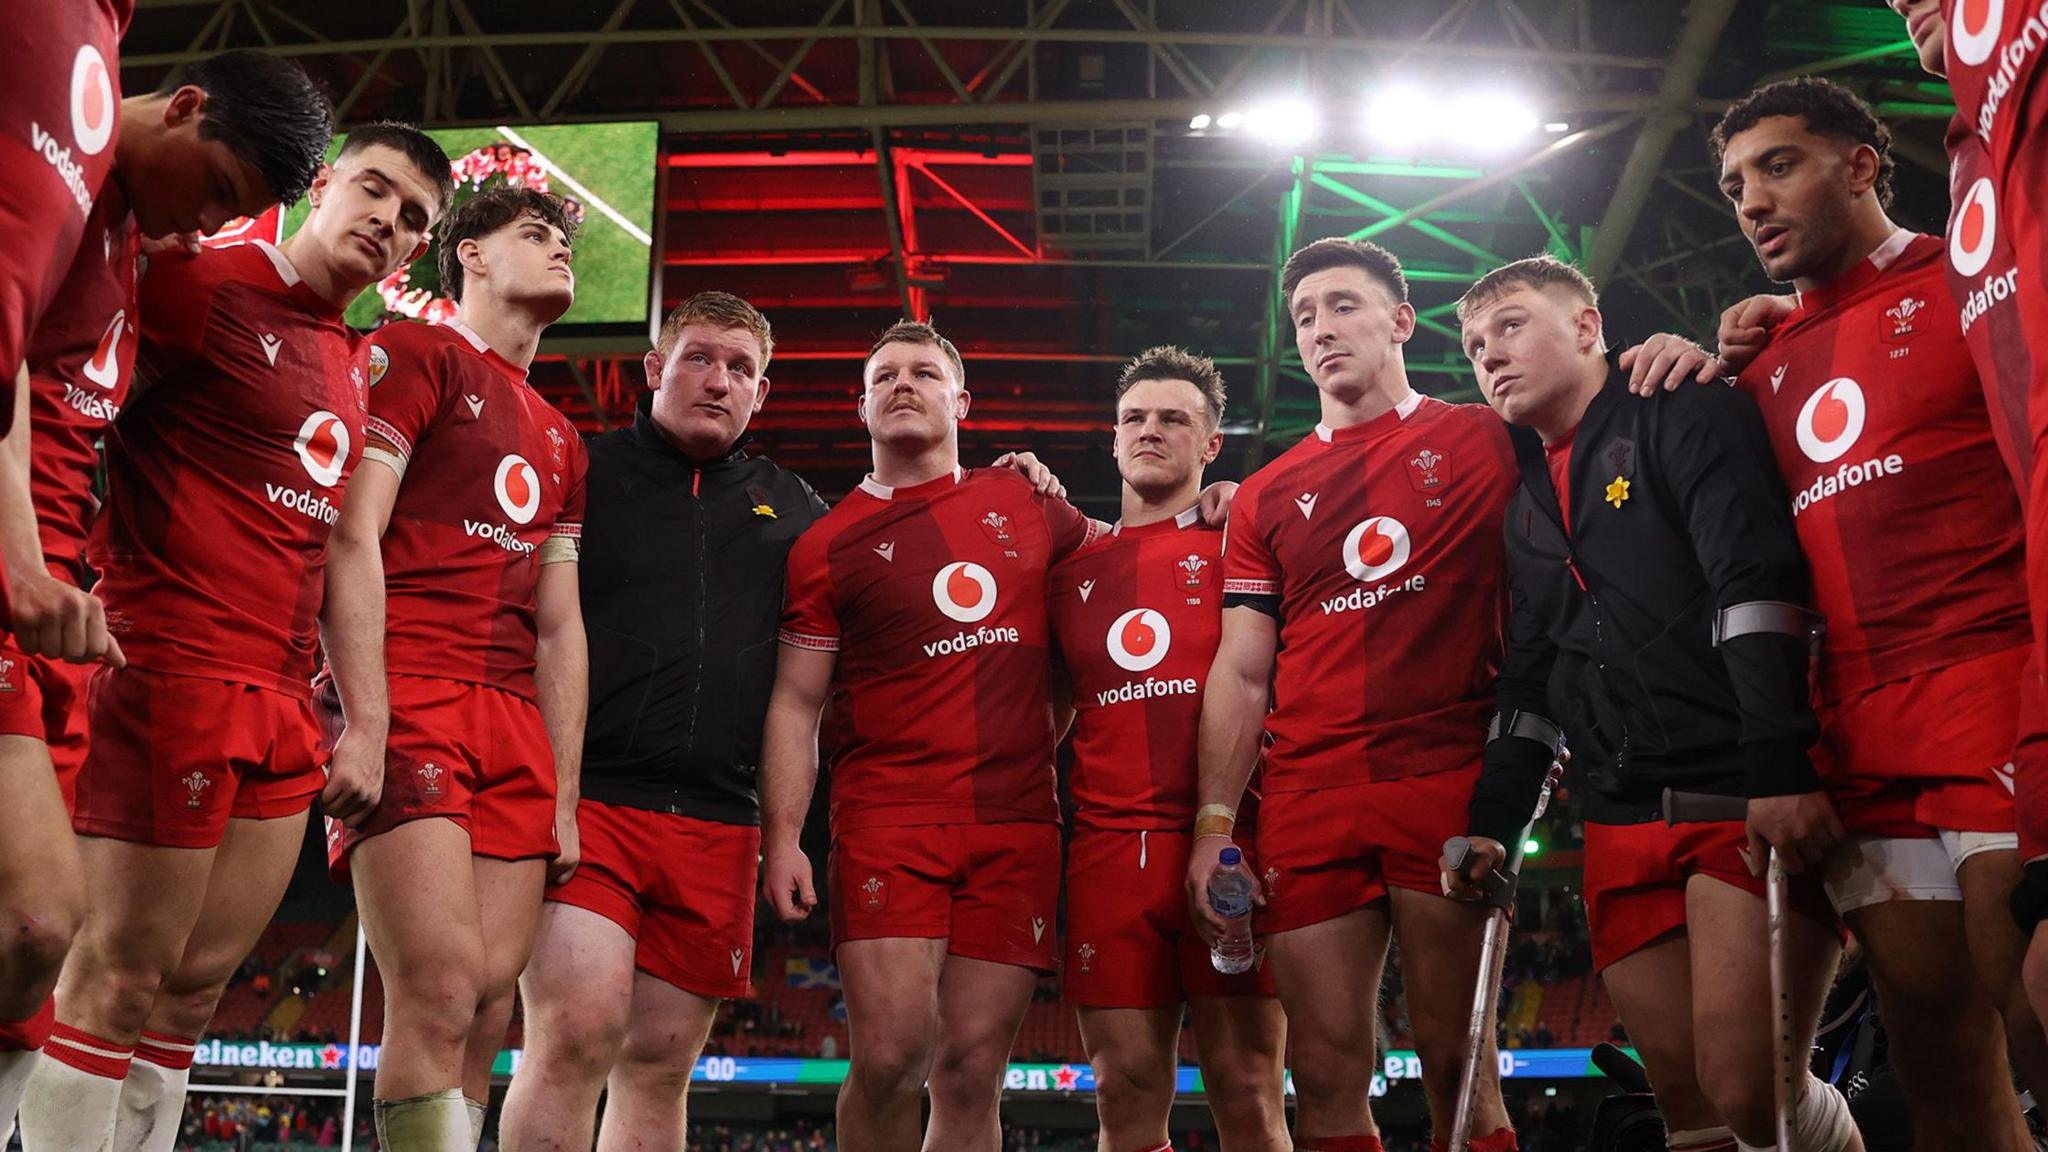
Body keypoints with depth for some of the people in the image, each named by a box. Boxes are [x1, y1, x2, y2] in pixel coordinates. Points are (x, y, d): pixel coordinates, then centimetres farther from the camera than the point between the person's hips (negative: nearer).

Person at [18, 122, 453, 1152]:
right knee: (121, 976, -3)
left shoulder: (352, 364, 20)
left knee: (196, 984, 10)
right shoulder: (203, 285, -2)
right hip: (175, 679, -7)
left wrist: (365, 721, 17)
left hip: (283, 709, 8)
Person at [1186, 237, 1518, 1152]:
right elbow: (1239, 672, 12)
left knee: (1458, 1065, 0)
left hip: (1450, 783, -3)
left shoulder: (1484, 440, 10)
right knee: (1326, 1074, 3)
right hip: (1306, 801, 3)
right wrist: (1214, 823, 4)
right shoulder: (1265, 498, 16)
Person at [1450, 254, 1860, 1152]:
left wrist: (1780, 767, -25)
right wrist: (1491, 822, 10)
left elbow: (1755, 579, -14)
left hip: (1750, 794, -6)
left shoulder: (1683, 413, 0)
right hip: (1627, 819, 6)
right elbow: (1528, 675, 21)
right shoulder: (1526, 497, 21)